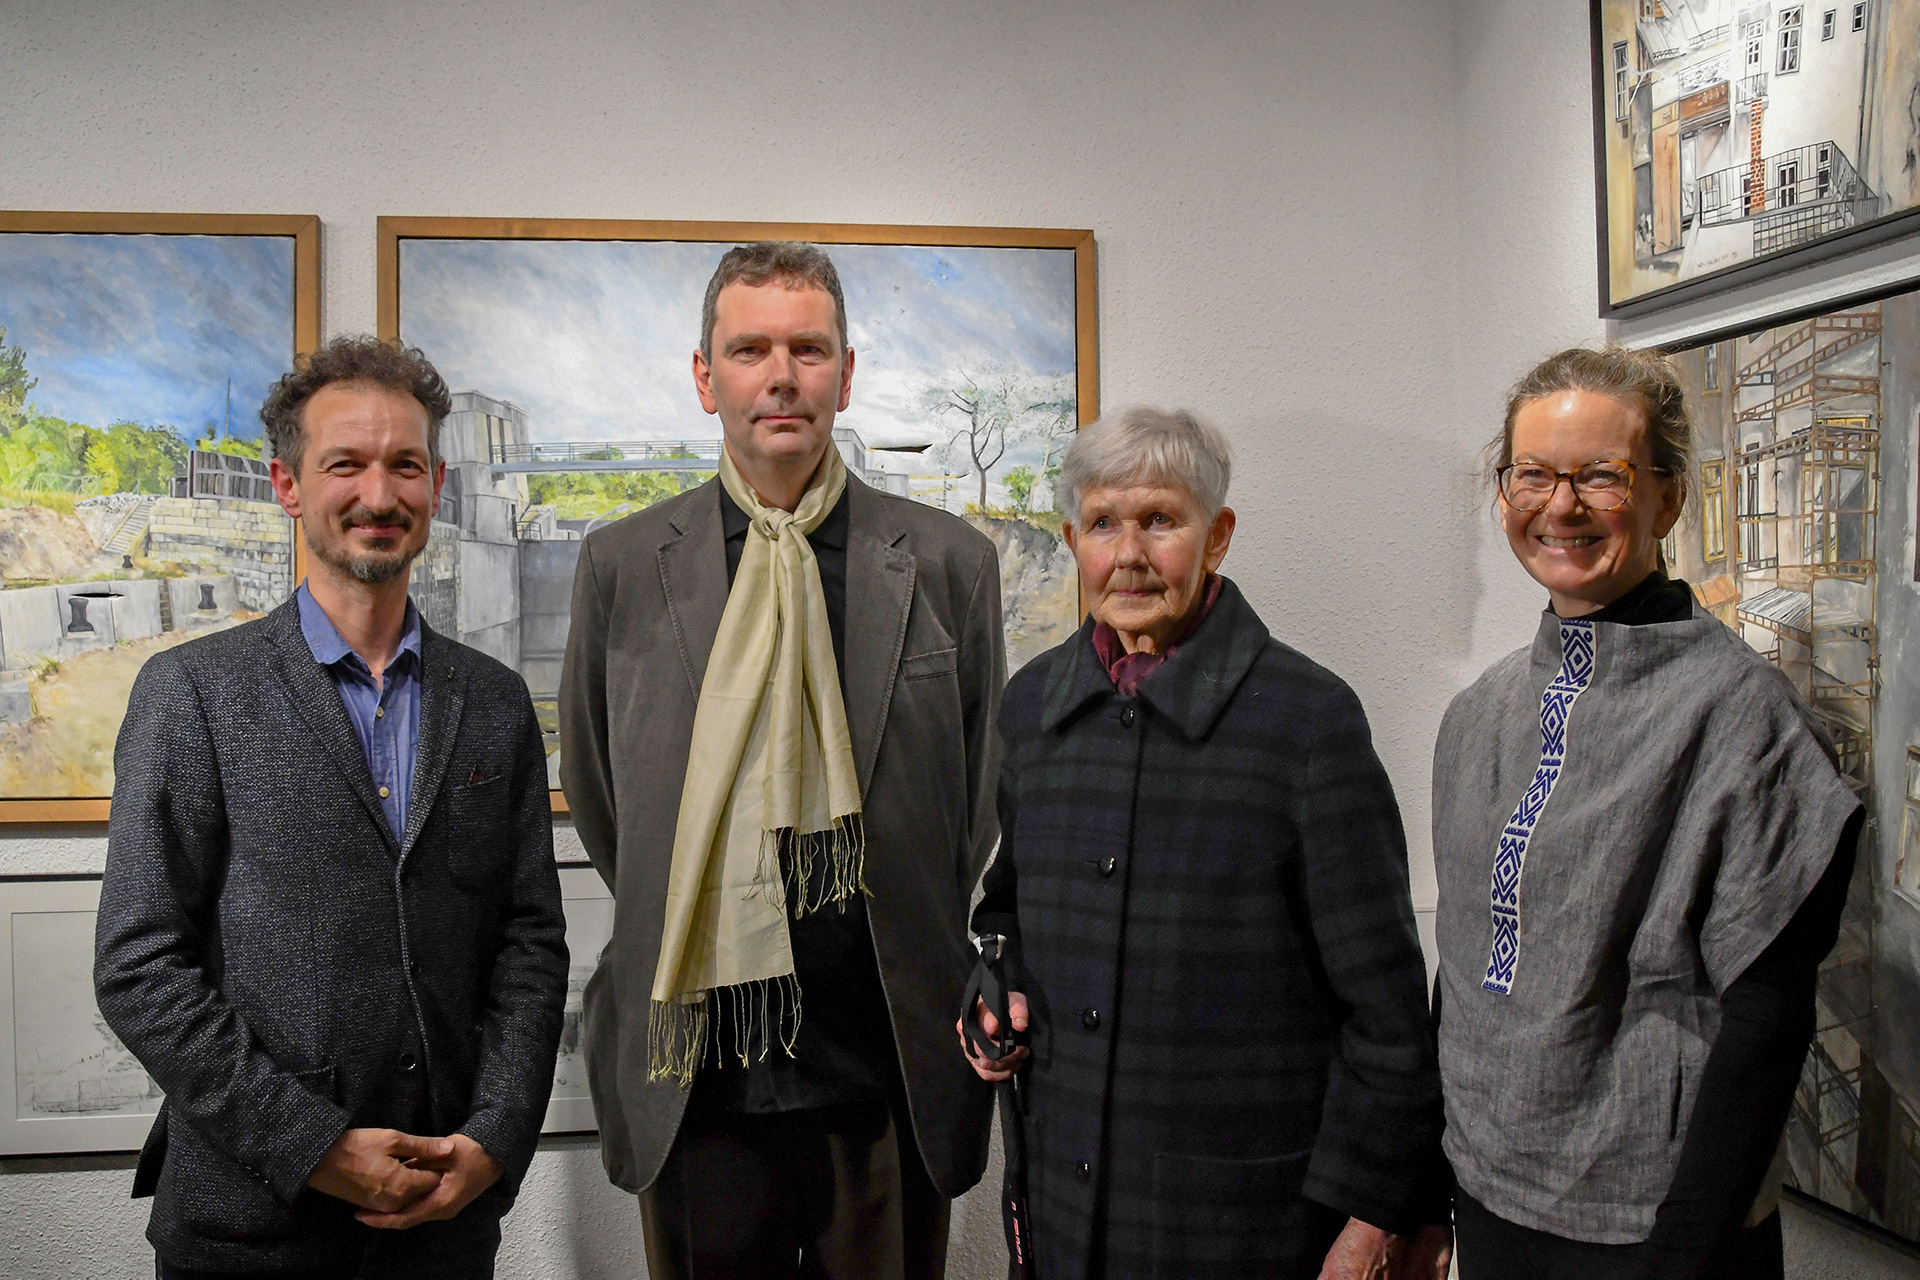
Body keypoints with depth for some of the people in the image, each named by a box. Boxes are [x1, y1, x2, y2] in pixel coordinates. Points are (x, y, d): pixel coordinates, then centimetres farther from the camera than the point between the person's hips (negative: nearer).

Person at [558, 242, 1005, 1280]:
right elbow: (594, 793, 12)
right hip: (694, 1076, 0)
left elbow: (986, 798, 8)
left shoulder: (948, 562, 0)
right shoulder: (621, 567, 2)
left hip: (893, 1078, 0)